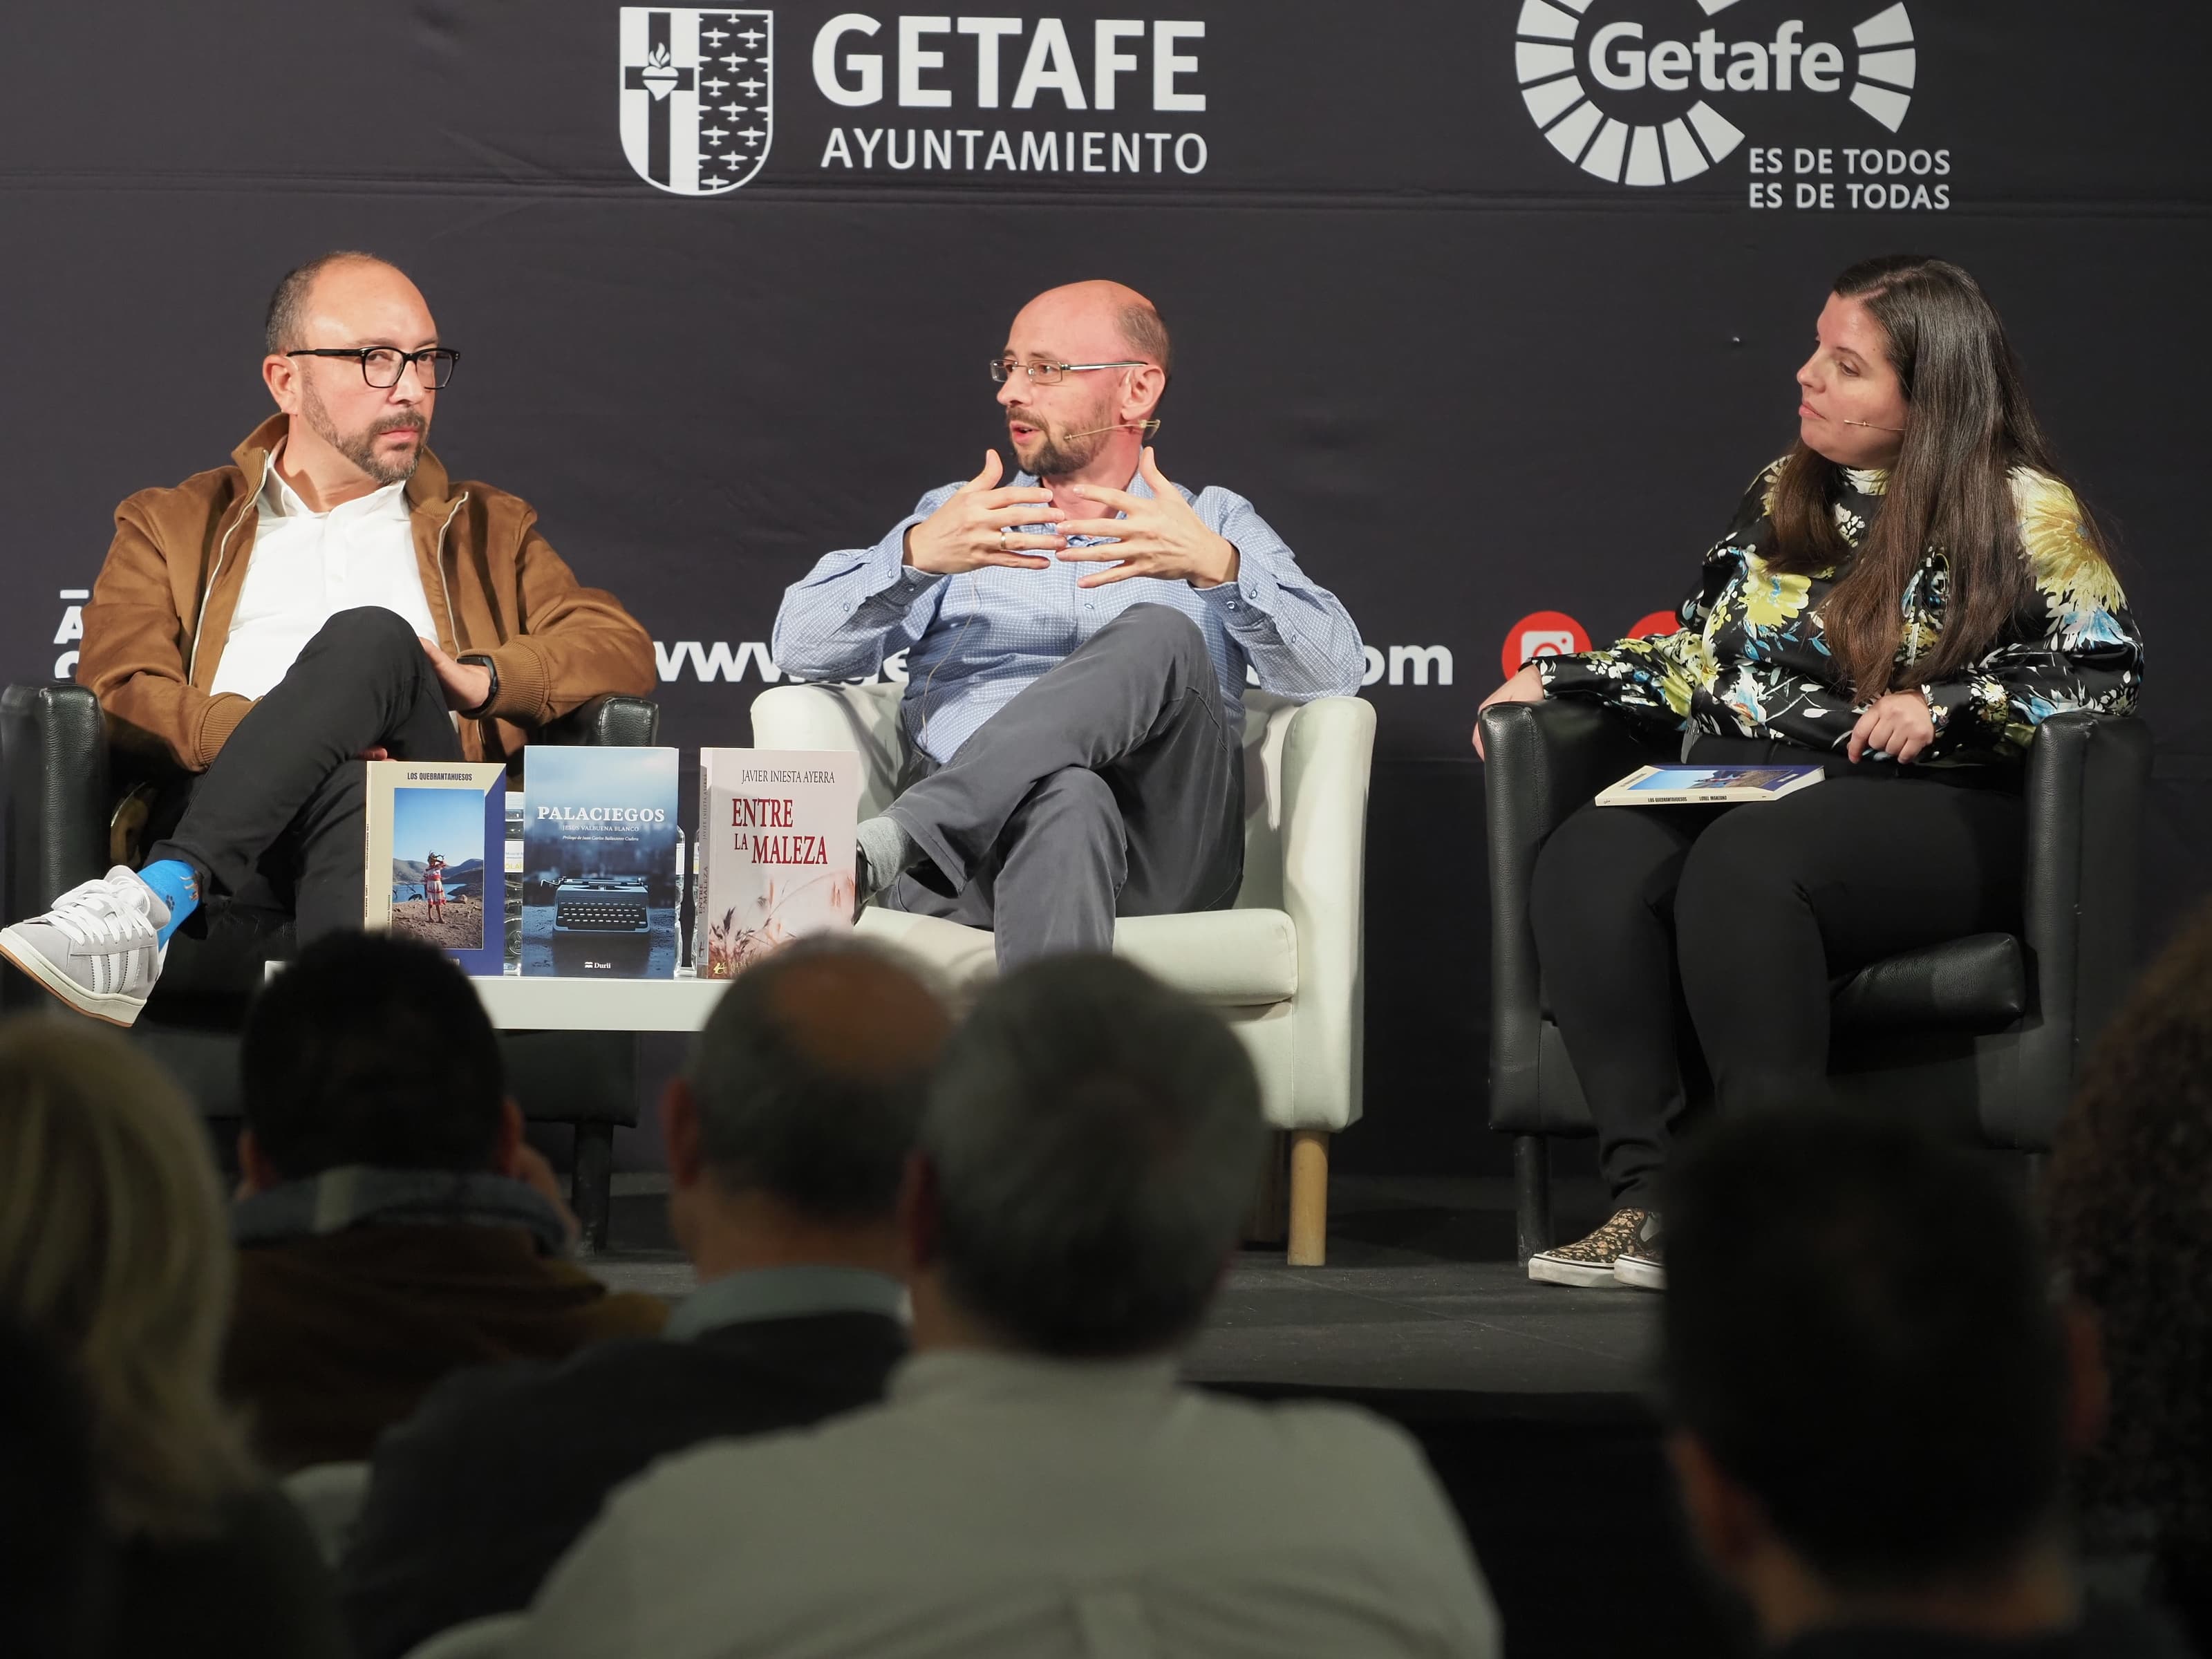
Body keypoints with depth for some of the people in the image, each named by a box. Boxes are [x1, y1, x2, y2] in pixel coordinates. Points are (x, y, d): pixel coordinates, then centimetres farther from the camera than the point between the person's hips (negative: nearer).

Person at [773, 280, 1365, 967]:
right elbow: (801, 645, 10)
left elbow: (1334, 670, 4)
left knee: (1160, 635, -30)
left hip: (1170, 854, 0)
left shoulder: (1217, 523, 24)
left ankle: (890, 841, -41)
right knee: (1065, 803, -39)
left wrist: (1217, 567, -16)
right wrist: (918, 554, -11)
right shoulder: (956, 516, 27)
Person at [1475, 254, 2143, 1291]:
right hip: (1745, 789, 6)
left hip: (1931, 816, -6)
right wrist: (1557, 678, 17)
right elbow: (1701, 662, 26)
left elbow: (2105, 672, -6)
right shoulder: (1784, 494, 21)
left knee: (1744, 864, -38)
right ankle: (1648, 1200, -35)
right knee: (1586, 864, -28)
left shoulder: (2025, 511, 3)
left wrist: (1944, 703, -17)